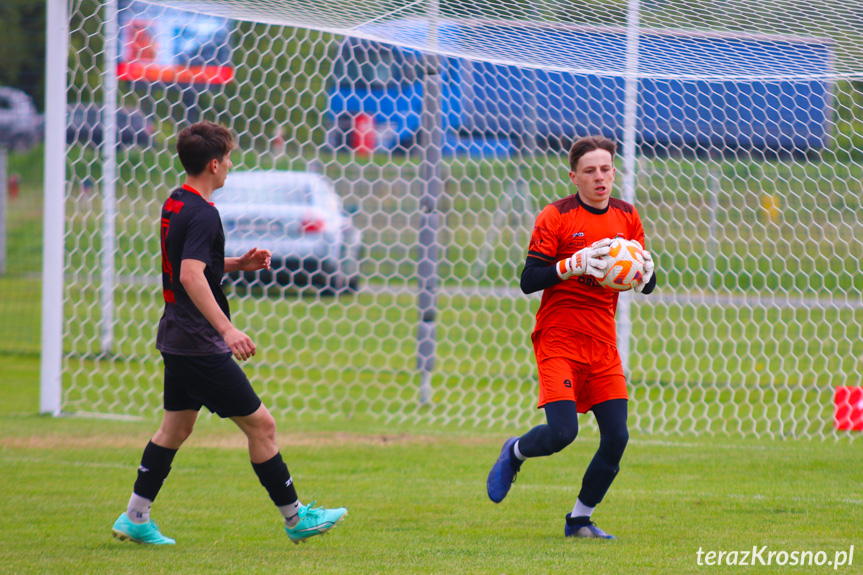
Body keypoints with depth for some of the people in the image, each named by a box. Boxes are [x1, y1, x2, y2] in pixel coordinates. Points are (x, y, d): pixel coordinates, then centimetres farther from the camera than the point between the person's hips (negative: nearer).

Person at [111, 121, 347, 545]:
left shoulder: (175, 204, 11)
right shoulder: (202, 215, -19)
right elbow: (190, 275, -31)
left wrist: (237, 263, 14)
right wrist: (226, 328, -37)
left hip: (176, 338, 10)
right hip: (200, 346, -10)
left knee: (176, 427, 17)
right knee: (260, 425, -3)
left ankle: (134, 518, 18)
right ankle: (296, 519, 3)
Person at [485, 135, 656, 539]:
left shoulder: (626, 217, 9)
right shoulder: (555, 217, -6)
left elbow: (647, 286, 14)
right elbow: (528, 280, -10)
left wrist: (645, 271, -10)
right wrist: (574, 264, -24)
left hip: (603, 345, 5)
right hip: (558, 341, -5)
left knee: (617, 436, -5)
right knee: (562, 432, -19)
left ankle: (580, 519, 14)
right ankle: (514, 453, 16)